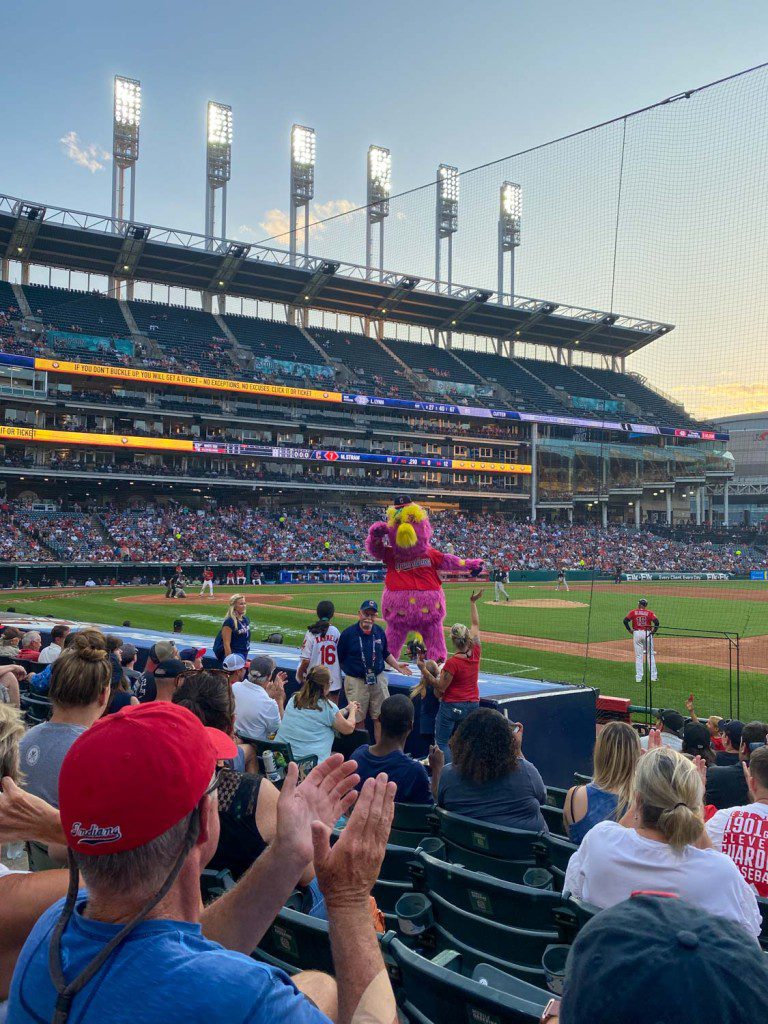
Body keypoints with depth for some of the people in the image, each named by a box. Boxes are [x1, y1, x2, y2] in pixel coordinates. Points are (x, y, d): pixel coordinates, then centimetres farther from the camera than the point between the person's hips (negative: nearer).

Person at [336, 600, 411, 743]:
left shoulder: (380, 632, 6)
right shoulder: (348, 633, -7)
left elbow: (386, 653, 20)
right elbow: (338, 658, -2)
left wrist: (397, 666, 9)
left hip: (378, 680, 4)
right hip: (356, 681, -4)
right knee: (358, 720, 4)